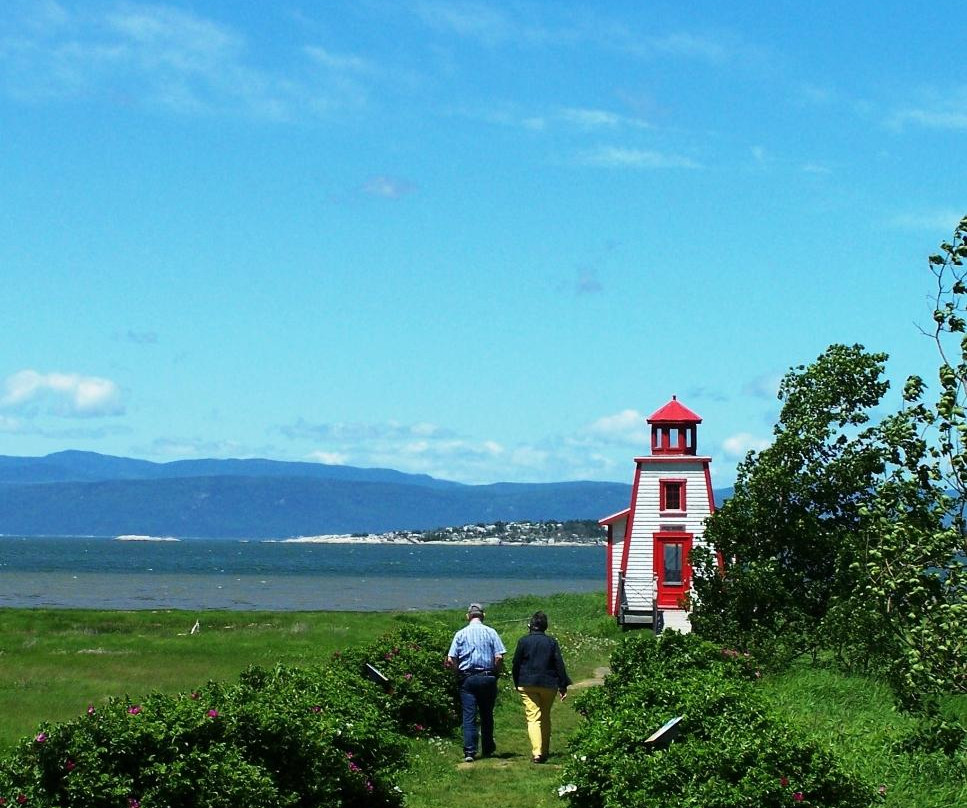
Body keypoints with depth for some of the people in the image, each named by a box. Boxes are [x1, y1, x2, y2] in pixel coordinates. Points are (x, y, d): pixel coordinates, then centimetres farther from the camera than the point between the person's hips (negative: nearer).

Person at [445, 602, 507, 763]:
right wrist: (495, 673, 6)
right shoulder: (490, 632, 0)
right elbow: (499, 657, -8)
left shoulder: (460, 634, 2)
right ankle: (487, 749, 22)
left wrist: (459, 672, 10)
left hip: (467, 679, 0)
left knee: (469, 716, 0)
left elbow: (450, 659, -4)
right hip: (487, 677, 0)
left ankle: (469, 751, -8)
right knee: (487, 715, 14)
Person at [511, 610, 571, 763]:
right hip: (549, 685, 2)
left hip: (527, 685, -2)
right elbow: (559, 665, -1)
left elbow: (516, 664, 1)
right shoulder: (552, 642, 1)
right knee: (546, 718, 18)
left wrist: (517, 684, 13)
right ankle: (545, 751, 24)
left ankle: (536, 752, -23)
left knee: (533, 718, -7)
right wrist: (563, 686, 3)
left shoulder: (523, 641, -2)